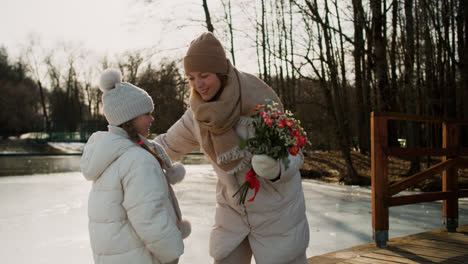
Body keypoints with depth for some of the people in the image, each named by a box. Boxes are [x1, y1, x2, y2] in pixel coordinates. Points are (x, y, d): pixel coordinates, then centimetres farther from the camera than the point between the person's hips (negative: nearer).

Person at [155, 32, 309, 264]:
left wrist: (275, 168, -40)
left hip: (276, 207, -4)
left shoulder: (261, 101, -24)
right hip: (234, 208, 5)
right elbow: (170, 144, 10)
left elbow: (292, 156, -18)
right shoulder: (200, 113, -8)